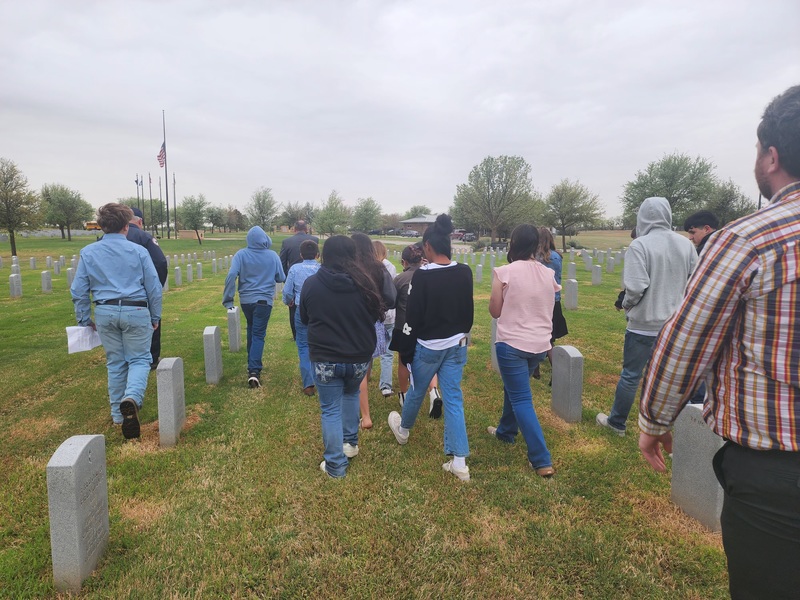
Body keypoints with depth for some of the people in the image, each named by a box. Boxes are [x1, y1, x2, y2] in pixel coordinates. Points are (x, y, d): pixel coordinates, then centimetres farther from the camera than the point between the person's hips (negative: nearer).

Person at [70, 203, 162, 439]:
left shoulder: (88, 253, 1)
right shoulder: (138, 251, -5)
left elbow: (78, 290, 4)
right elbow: (154, 288, -2)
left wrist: (84, 319, 15)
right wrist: (155, 317, 10)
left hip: (105, 313, 3)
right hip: (136, 311, -3)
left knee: (115, 362, 15)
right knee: (139, 359, 6)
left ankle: (118, 414, 24)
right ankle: (131, 397, -23)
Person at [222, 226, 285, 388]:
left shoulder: (241, 255, -7)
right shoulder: (272, 256, -6)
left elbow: (231, 275, -16)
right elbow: (281, 278, 2)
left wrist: (228, 299, -10)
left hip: (245, 300, 2)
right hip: (264, 300, -2)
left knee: (252, 330, 22)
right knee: (258, 334, -1)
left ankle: (253, 363, 33)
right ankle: (254, 370, -14)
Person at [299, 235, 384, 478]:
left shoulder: (311, 284, -8)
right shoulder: (364, 283, -9)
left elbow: (304, 319, 7)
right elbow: (376, 316, 5)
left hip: (325, 358, -2)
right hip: (359, 357, 2)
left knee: (330, 410, 10)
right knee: (351, 394, 29)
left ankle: (335, 465, 17)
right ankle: (351, 443, 37)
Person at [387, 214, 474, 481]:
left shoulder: (422, 275, -18)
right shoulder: (465, 272, -3)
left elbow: (413, 316, -14)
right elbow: (469, 311, 7)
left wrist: (406, 349, -4)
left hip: (428, 346, -4)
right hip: (457, 345, 4)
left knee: (416, 391, 19)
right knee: (453, 398, 7)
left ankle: (403, 429, 47)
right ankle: (459, 461, 6)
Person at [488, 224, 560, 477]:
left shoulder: (504, 272, -13)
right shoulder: (549, 274, 2)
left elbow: (495, 312, -5)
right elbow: (549, 307, 14)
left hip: (512, 343, -6)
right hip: (540, 344, 6)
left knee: (521, 399, 1)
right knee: (513, 388, 27)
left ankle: (542, 461, 0)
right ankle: (506, 430, 45)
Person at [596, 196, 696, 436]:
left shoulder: (639, 245, -17)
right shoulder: (686, 244, -1)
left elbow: (636, 287, -22)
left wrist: (627, 305, -3)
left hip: (644, 324, -4)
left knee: (631, 375, 8)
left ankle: (616, 422, 22)